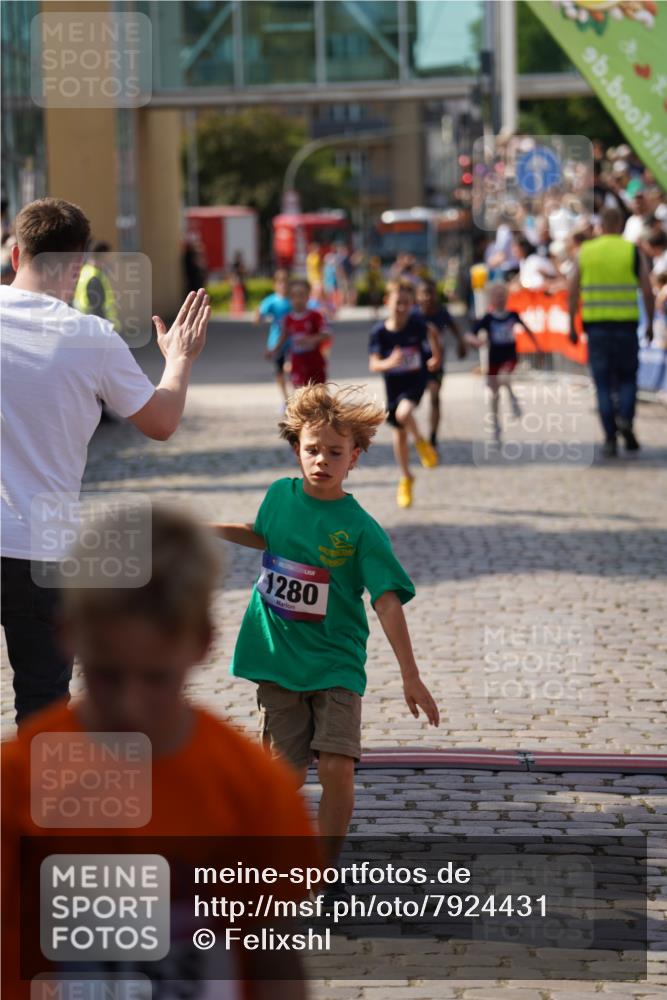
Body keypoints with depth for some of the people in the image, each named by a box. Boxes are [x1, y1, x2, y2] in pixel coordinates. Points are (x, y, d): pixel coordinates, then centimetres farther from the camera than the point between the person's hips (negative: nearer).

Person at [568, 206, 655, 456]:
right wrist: (650, 323, 7)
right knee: (627, 378, 14)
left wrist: (571, 326, 5)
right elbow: (647, 291, -3)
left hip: (596, 325, 1)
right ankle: (625, 420, -11)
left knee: (604, 384, 6)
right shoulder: (633, 252, 0)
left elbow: (572, 292, 0)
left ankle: (610, 438, -1)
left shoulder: (585, 251, 4)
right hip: (626, 324, -1)